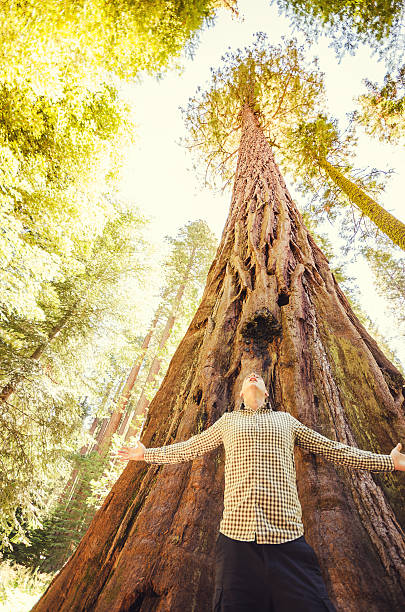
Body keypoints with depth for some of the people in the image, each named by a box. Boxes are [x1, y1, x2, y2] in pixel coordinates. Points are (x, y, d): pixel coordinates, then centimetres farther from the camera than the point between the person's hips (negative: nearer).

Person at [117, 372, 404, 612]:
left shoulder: (286, 419, 15)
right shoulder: (227, 420, 14)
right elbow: (187, 448, 22)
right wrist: (147, 453, 26)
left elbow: (333, 449, 20)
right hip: (237, 535, 0)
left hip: (288, 536, 1)